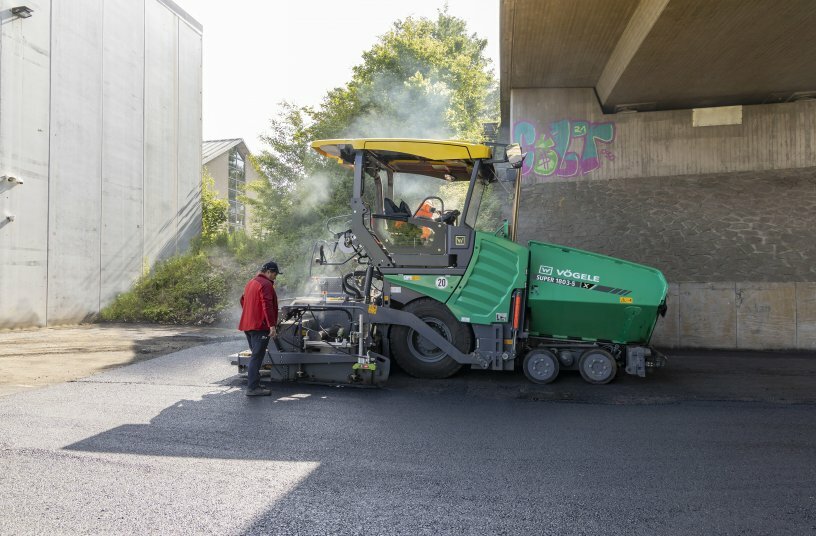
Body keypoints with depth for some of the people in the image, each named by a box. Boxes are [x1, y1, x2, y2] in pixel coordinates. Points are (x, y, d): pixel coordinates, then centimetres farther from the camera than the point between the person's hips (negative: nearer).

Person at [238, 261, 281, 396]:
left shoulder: (251, 282, 18)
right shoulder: (266, 284, -14)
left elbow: (243, 300, 28)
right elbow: (267, 306, -22)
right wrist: (272, 325, -23)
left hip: (247, 325, 10)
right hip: (260, 326, -10)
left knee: (255, 355, 17)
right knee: (257, 357, -7)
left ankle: (254, 384, 22)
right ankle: (253, 388, -6)